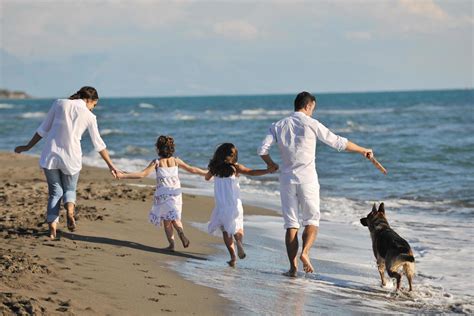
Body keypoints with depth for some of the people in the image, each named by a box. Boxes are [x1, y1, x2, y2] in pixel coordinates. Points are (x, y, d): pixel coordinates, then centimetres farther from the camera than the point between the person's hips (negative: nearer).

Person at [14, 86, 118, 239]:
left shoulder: (59, 104, 4)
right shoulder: (89, 116, 0)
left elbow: (43, 129, 7)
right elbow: (98, 144, 6)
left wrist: (27, 147, 17)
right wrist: (110, 165, 15)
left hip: (50, 155, 1)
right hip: (71, 158, -1)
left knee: (55, 191, 14)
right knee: (70, 189, 19)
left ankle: (52, 227, -3)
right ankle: (69, 209, -15)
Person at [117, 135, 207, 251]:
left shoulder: (157, 162, -10)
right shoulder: (176, 161, 0)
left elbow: (143, 174, -18)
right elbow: (192, 169, 5)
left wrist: (123, 175, -18)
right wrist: (207, 173, 19)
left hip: (162, 195, -3)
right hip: (176, 193, 3)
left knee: (166, 221, 10)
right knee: (174, 218, 15)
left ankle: (172, 243, 4)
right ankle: (181, 232, -14)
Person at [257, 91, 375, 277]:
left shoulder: (278, 126, 6)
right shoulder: (311, 124, -2)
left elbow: (263, 150, -1)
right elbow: (338, 142, 1)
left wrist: (271, 164, 20)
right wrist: (363, 151, 12)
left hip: (287, 179, 3)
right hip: (307, 179, -3)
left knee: (291, 224, 7)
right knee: (311, 220, 8)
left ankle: (293, 266, 2)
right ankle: (305, 252, -17)